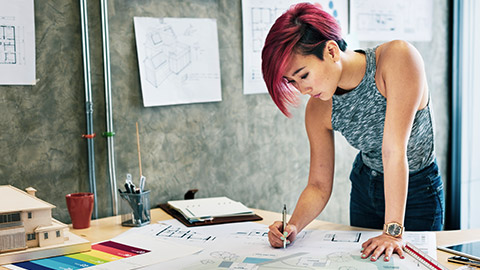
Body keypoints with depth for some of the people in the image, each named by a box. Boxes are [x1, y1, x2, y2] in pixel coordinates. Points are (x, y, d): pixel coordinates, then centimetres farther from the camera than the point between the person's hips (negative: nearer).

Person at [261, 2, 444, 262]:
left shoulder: (398, 58, -33)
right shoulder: (318, 111, -18)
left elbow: (394, 150, -35)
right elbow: (319, 185, -10)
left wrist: (393, 231, -34)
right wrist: (293, 226, -28)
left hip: (418, 190, -4)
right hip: (365, 188, 4)